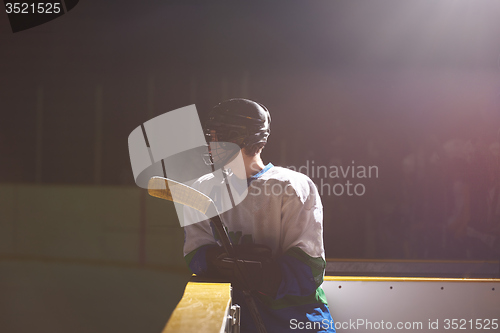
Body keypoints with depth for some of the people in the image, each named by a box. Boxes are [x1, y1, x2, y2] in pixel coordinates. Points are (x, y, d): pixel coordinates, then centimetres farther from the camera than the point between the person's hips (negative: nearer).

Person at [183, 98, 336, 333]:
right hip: (235, 311, 4)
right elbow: (194, 256, 5)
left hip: (297, 314, -3)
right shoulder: (203, 189, 13)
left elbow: (307, 270, -11)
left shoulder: (295, 187, -3)